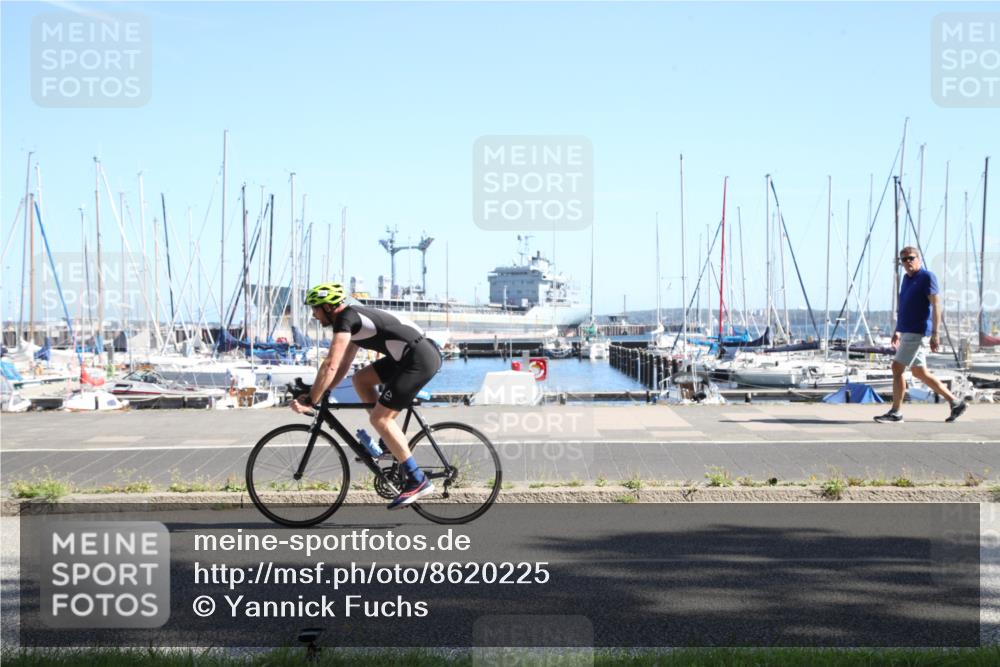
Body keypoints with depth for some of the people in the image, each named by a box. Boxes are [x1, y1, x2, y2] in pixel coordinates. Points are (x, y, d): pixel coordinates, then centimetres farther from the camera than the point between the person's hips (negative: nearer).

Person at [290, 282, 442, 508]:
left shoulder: (345, 318, -9)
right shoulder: (352, 319, 21)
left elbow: (331, 366, -17)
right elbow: (342, 367, 25)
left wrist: (310, 401, -11)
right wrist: (317, 394, 18)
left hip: (420, 359, -10)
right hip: (409, 356, 10)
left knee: (379, 417, -8)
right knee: (361, 379, 15)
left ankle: (418, 481, -6)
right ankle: (391, 442, 16)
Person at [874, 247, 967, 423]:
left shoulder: (927, 277, -11)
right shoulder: (907, 278, 15)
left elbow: (936, 305, -16)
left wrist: (935, 334, -22)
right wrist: (897, 331, 24)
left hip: (917, 332, -9)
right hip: (907, 332, 9)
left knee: (897, 368, -9)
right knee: (919, 372, 11)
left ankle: (895, 412, -1)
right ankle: (955, 402, 18)